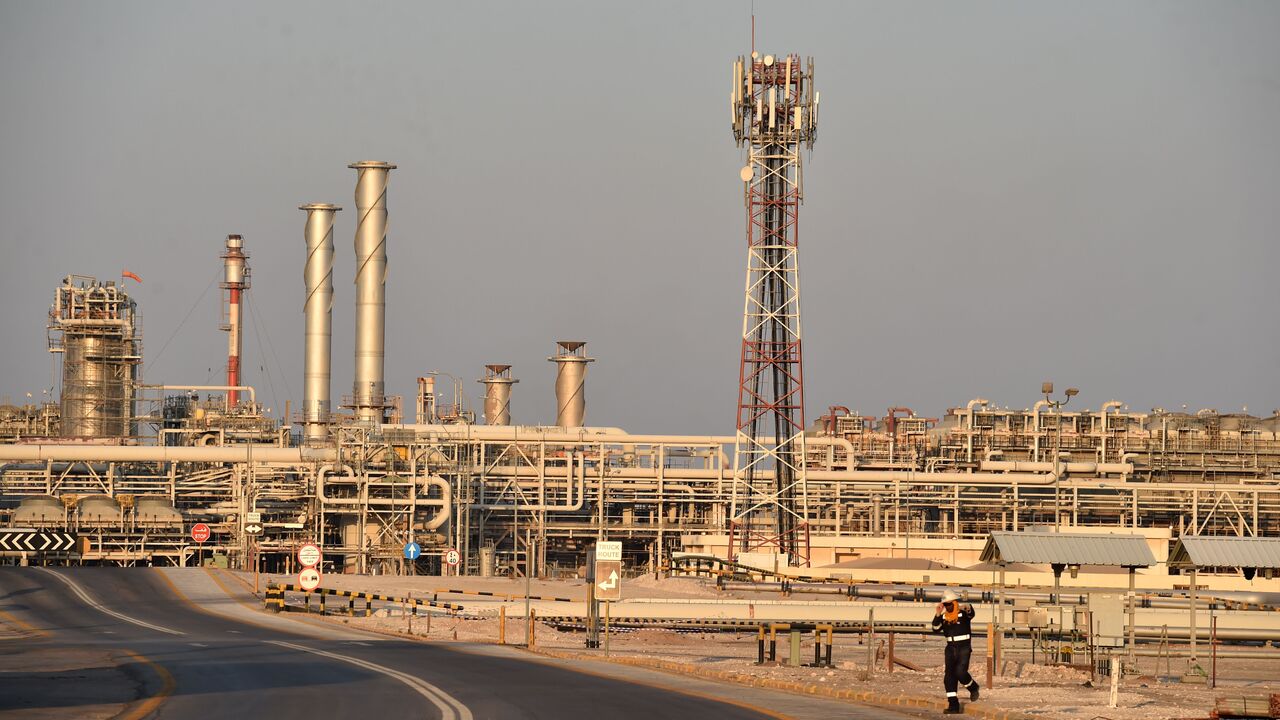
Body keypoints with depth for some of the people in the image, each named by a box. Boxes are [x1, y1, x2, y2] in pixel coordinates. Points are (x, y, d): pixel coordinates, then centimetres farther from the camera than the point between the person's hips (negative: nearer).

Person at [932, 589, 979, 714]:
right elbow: (936, 629, -2)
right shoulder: (943, 617, 7)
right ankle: (953, 705, 2)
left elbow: (971, 613, -31)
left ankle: (973, 687, 12)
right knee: (949, 676, -2)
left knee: (960, 672, -20)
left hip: (964, 648, -5)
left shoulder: (963, 613, -8)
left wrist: (967, 608, -57)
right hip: (951, 648, 5)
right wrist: (937, 615, -18)